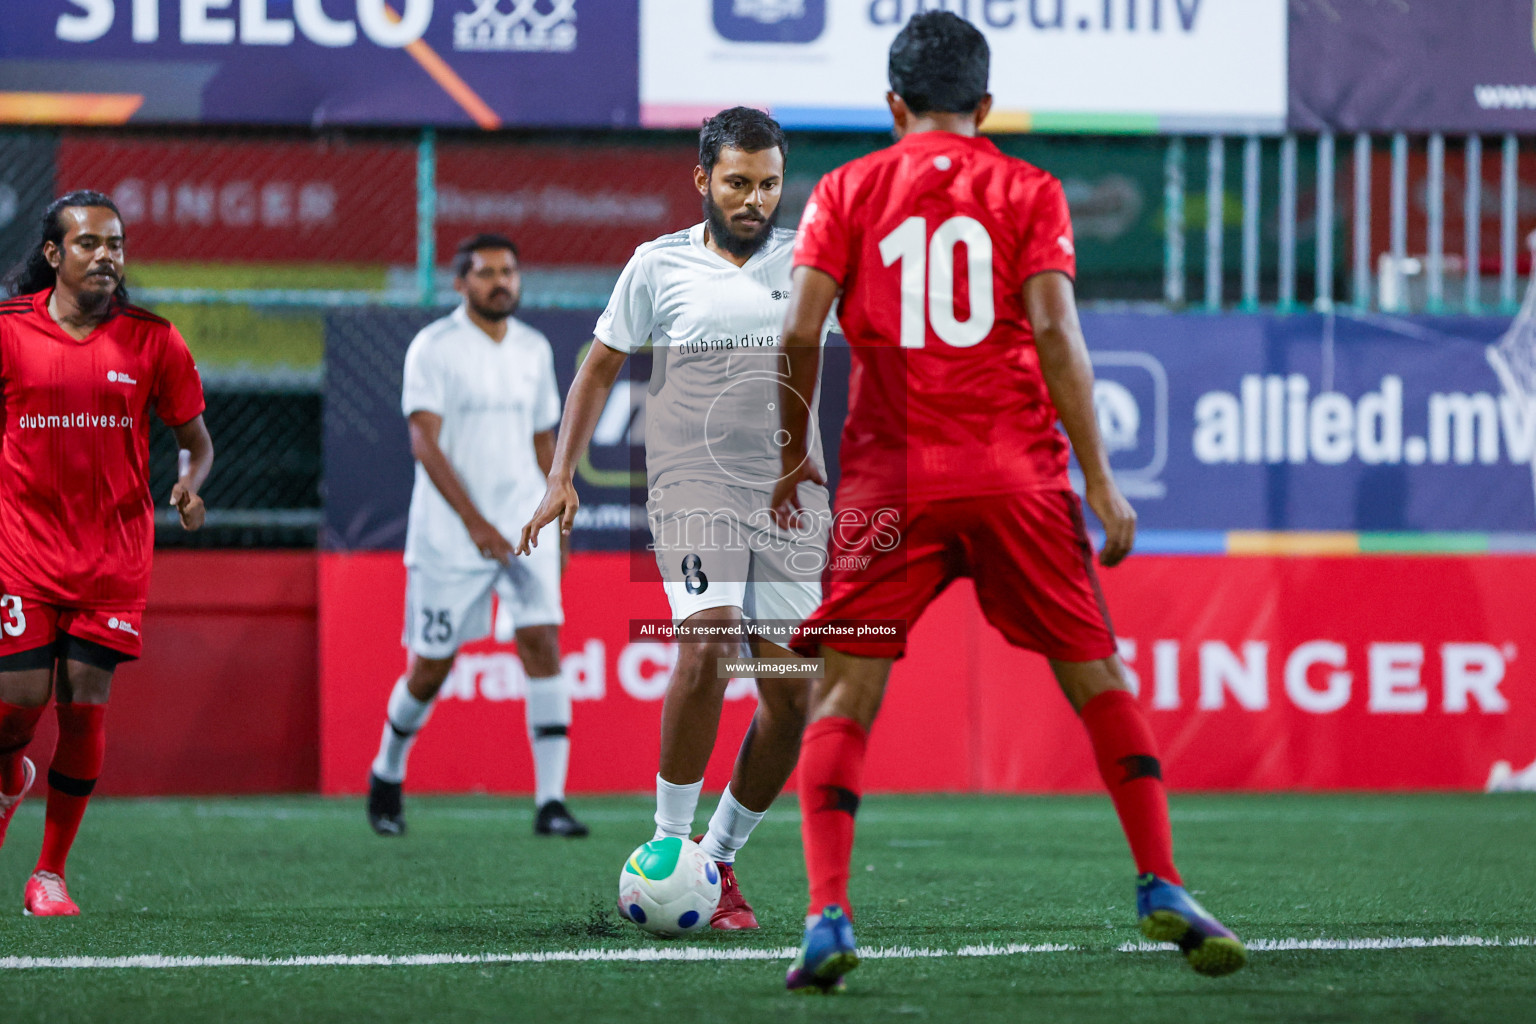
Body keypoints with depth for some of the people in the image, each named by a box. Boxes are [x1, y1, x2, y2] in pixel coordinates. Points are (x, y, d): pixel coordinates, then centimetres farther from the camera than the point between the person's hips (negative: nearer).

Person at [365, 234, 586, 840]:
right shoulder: (434, 347, -6)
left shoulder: (534, 349, 10)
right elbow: (424, 442, -14)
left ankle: (551, 801, -15)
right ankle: (387, 775, 31)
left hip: (525, 528, 4)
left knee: (542, 643, -13)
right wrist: (474, 521, -22)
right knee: (430, 669, 3)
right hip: (449, 534, -4)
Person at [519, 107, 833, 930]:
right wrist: (562, 476, 5)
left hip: (789, 499, 3)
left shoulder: (808, 261, 9)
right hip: (693, 490, -3)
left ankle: (718, 859, 16)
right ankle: (669, 845, -12)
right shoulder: (660, 266, 5)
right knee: (705, 647, -26)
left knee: (791, 695, -3)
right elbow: (600, 368, 12)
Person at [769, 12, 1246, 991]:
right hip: (1017, 472, 0)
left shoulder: (847, 192, 8)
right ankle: (1162, 888, 6)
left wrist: (794, 450, 14)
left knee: (843, 697, 2)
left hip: (891, 479, 0)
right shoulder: (1029, 191, 6)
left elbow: (799, 334, -1)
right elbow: (1054, 332, -6)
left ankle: (828, 916, -13)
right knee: (1098, 679, 12)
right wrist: (1100, 482, -4)